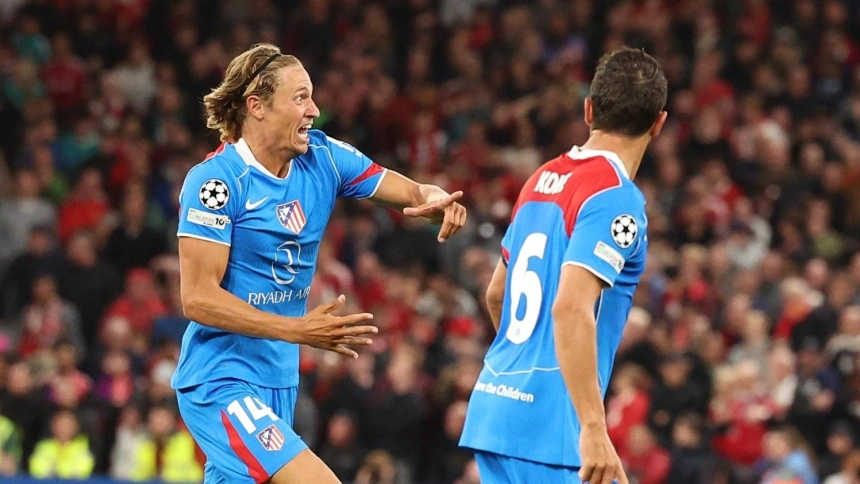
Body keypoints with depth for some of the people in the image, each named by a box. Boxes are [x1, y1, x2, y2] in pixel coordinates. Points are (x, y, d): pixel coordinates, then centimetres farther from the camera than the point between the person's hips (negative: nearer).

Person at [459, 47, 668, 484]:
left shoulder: (542, 180, 13)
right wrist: (593, 428, -25)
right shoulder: (616, 197, -11)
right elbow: (571, 308, -23)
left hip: (493, 403, 8)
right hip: (547, 421, -8)